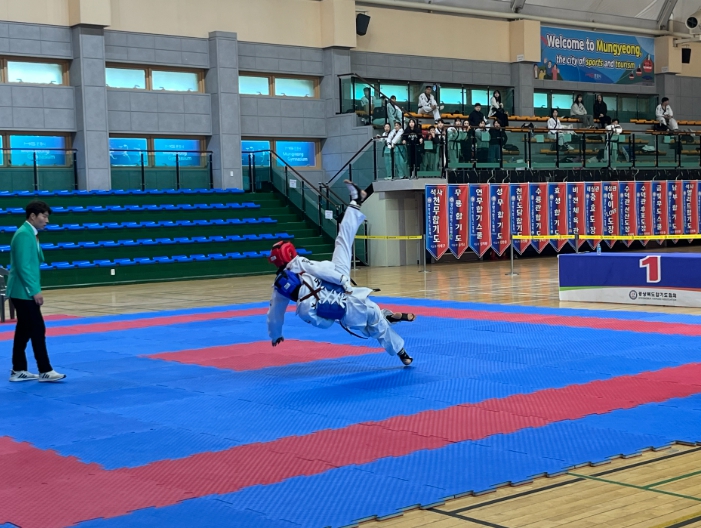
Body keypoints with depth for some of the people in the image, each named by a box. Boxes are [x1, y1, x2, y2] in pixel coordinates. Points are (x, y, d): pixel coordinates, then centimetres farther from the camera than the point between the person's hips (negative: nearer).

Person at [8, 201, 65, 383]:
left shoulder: (30, 234, 15)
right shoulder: (24, 234, -16)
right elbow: (23, 266, -21)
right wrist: (35, 290, -20)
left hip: (23, 292, 10)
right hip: (24, 291, -10)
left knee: (24, 330, 12)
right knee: (37, 329, -8)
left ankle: (18, 371, 17)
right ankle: (45, 371, -4)